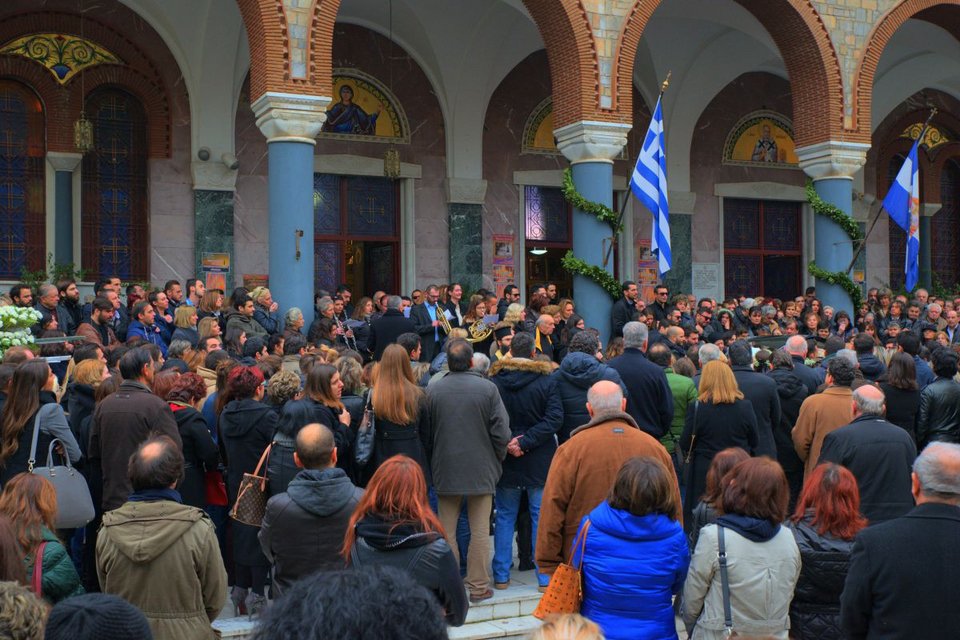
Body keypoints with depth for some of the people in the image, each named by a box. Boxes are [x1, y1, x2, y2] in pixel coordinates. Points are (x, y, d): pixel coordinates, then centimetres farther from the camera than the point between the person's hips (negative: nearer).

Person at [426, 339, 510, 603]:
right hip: (481, 470, -1)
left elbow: (426, 433, 1)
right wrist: (496, 462, 7)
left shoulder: (433, 390, -5)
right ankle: (479, 586, 11)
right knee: (480, 531, 7)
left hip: (445, 471, 1)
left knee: (447, 531, 10)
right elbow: (501, 432, -9)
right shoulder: (487, 388, -9)